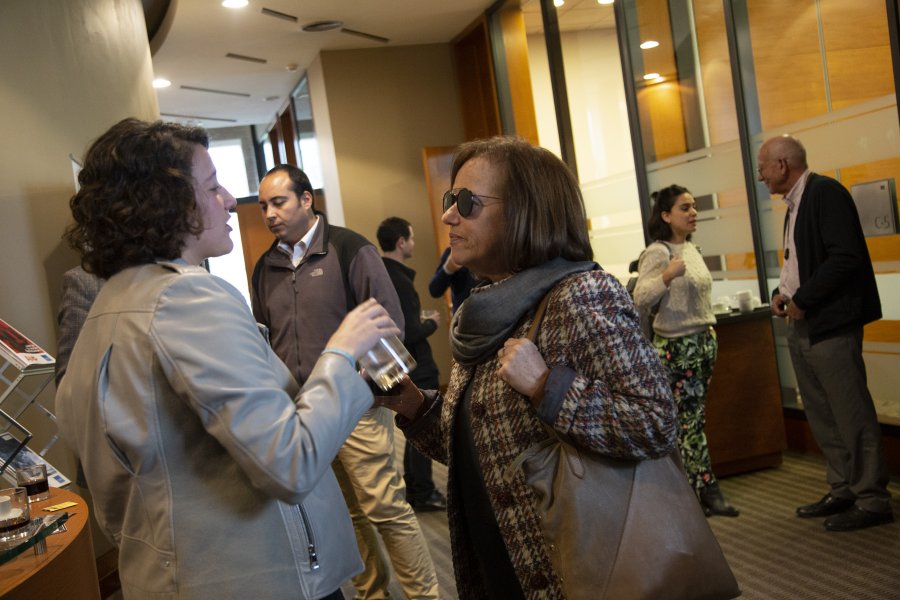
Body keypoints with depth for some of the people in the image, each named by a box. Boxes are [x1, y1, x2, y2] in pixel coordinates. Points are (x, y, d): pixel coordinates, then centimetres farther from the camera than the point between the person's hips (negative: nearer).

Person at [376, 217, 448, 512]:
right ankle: (422, 494, 15)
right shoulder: (399, 281, -24)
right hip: (416, 368, -9)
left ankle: (413, 488, 31)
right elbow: (410, 333, -27)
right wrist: (432, 323, -9)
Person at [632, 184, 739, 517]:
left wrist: (711, 337, 20)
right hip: (677, 346, -8)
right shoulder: (658, 252, -14)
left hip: (704, 340, 8)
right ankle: (707, 491, 5)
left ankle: (687, 487, 19)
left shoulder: (691, 249, 13)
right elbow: (640, 298, -22)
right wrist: (667, 275, -37)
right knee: (692, 418, -3)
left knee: (688, 417, 11)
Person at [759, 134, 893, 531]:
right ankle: (842, 491, 25)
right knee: (821, 415, 14)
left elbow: (846, 257, -20)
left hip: (829, 324, -10)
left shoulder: (825, 193, -11)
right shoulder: (795, 203, 16)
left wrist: (802, 299, -16)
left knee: (851, 414, -2)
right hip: (802, 325, 10)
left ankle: (872, 500, 8)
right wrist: (782, 292, 7)